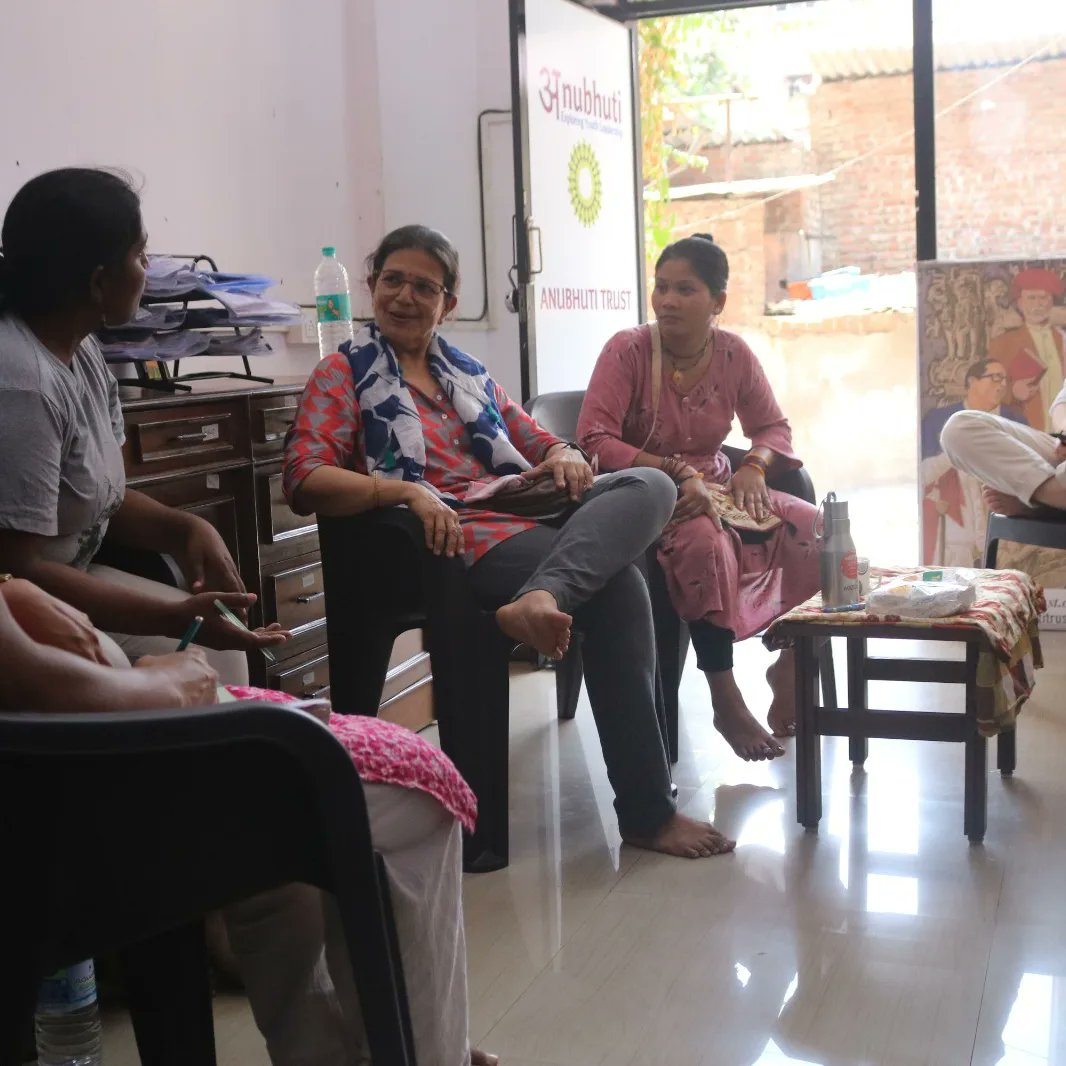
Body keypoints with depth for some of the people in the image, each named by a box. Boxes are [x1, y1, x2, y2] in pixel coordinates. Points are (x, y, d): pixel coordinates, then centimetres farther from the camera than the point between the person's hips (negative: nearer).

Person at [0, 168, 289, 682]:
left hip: (58, 578, 9)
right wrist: (176, 618, -26)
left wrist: (186, 528, -10)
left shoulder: (80, 349, 3)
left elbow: (100, 498, 9)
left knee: (222, 649, 4)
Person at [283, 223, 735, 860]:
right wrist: (405, 490, -22)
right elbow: (305, 480, -4)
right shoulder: (345, 375, 11)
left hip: (531, 513, 6)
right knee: (618, 588, -29)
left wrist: (566, 456, 0)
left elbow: (539, 444, 27)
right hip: (459, 536, -6)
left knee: (652, 485, -22)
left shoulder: (468, 372, 28)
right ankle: (647, 812, -24)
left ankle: (541, 597, -49)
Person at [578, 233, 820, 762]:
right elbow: (594, 440, -20)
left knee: (812, 529, -16)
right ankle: (725, 699, -25)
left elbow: (773, 427, 12)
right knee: (706, 542, -37)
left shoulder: (735, 354, 2)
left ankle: (791, 663, 4)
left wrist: (753, 465, -11)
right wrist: (676, 472, -28)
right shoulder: (627, 350, -12)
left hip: (712, 487, 5)